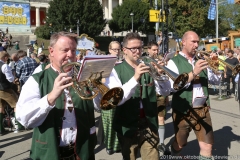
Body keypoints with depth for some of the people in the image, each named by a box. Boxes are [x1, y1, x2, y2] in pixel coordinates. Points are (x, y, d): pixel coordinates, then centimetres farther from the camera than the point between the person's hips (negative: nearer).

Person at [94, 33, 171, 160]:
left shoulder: (148, 68, 4)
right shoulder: (115, 70, -8)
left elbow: (165, 92, 1)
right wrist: (135, 78, -33)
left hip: (149, 125, 3)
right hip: (128, 128, -2)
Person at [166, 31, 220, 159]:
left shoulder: (199, 62, 11)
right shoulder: (174, 62, -6)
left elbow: (216, 80, 11)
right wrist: (193, 73, -25)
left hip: (202, 109, 4)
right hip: (183, 110, -4)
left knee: (207, 145, 3)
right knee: (180, 144, 15)